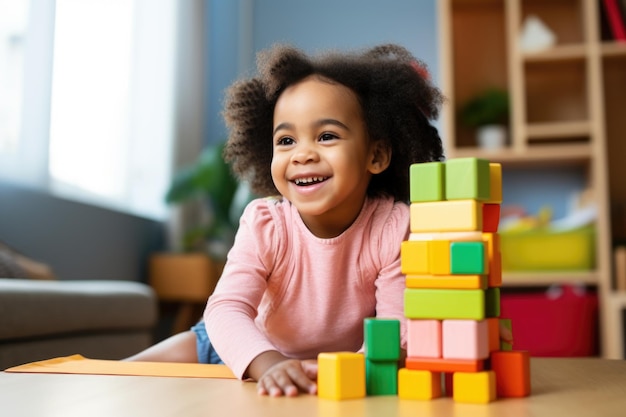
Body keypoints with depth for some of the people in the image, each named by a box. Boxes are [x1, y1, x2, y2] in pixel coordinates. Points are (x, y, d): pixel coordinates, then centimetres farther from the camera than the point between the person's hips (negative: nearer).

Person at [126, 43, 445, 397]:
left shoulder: (394, 227, -24)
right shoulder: (264, 224, -23)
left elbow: (396, 327, -24)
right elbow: (227, 308, -33)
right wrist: (269, 364, -53)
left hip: (345, 368, 2)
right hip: (259, 351, -1)